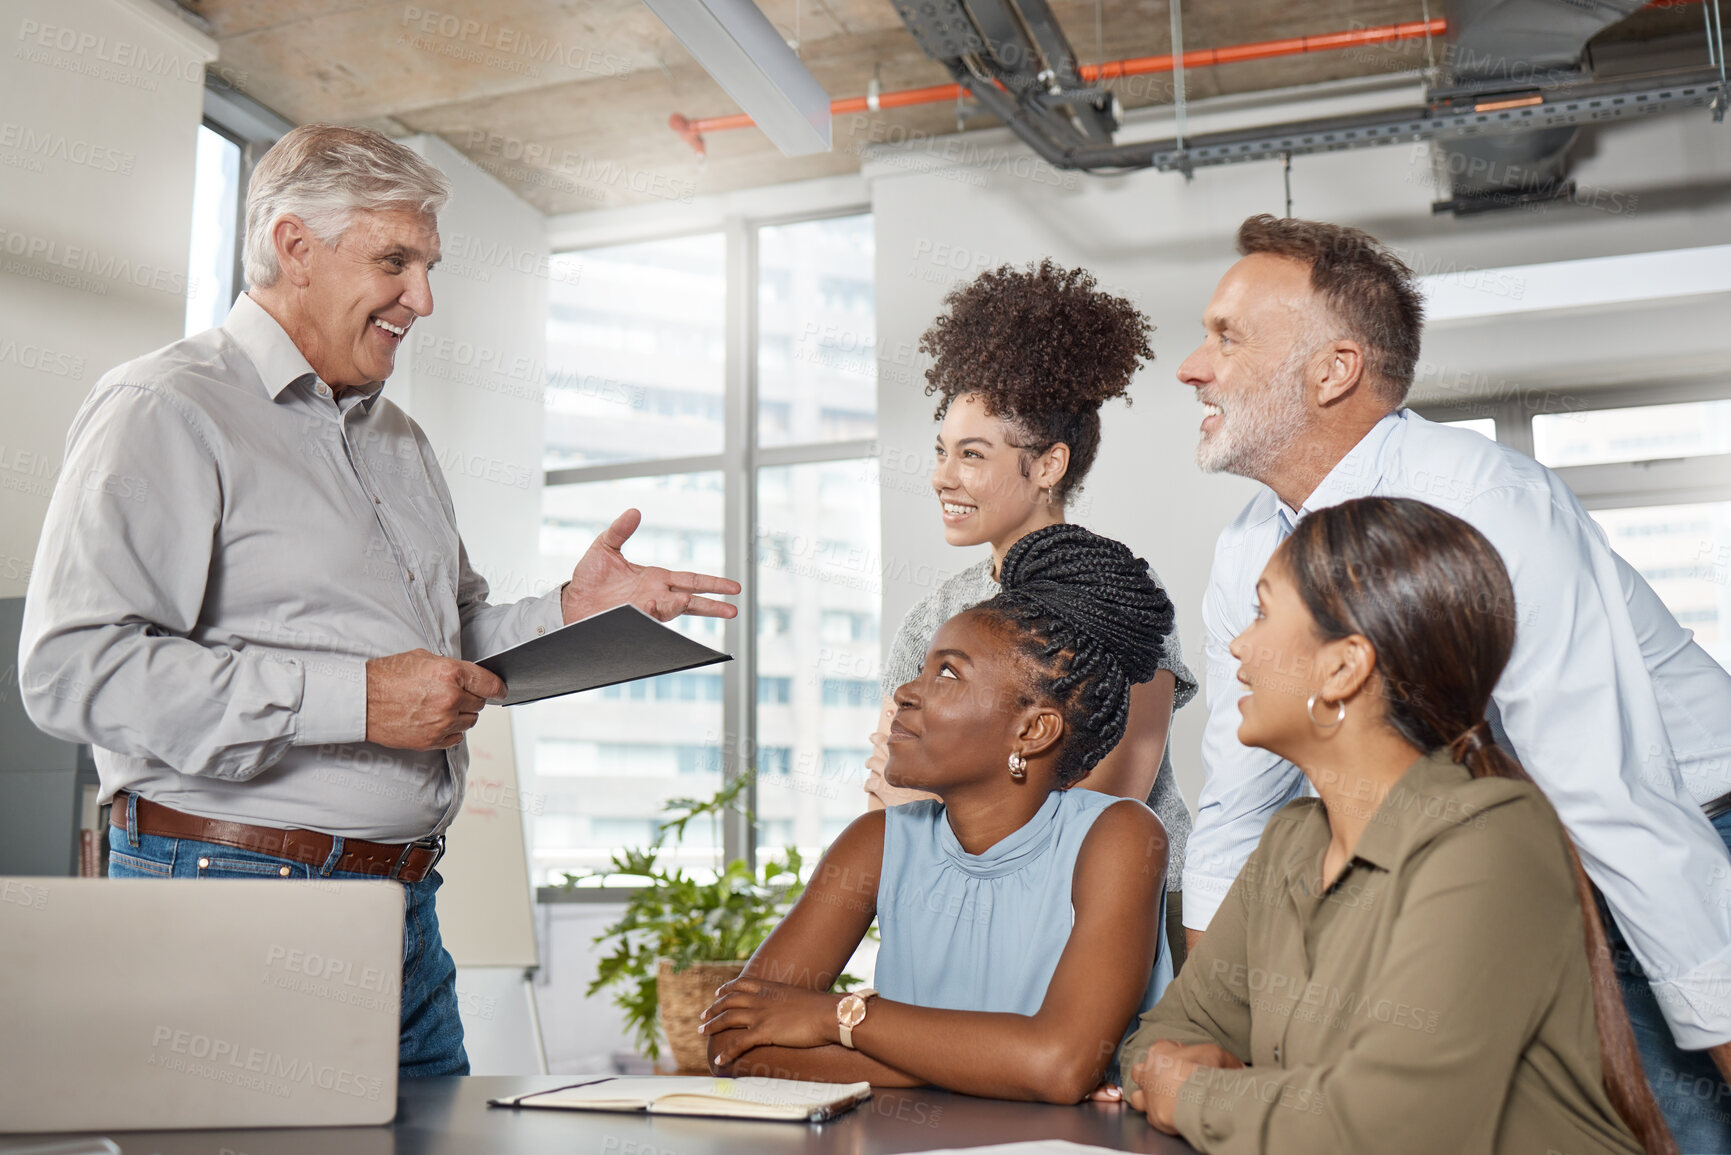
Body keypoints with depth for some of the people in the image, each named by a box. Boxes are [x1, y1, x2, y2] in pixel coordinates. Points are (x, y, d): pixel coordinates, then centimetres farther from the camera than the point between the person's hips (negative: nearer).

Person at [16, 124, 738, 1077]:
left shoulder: (400, 441, 20)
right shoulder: (164, 411, -7)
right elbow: (73, 667, -19)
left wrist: (569, 613, 5)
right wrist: (354, 701, -22)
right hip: (235, 889, -7)